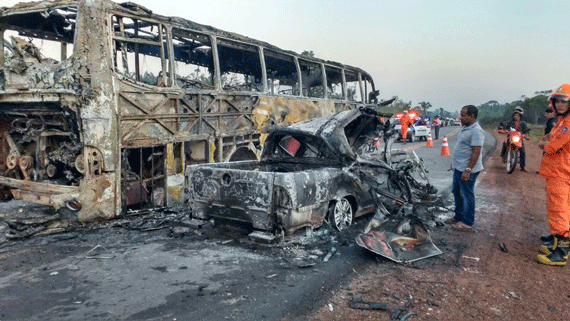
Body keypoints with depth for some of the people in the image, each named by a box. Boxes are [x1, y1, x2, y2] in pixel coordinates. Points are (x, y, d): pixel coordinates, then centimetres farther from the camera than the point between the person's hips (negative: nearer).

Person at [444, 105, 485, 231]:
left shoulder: (476, 131, -20)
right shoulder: (465, 128, 12)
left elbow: (476, 152, -25)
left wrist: (468, 170, -28)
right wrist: (454, 164, 24)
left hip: (467, 170, -10)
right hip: (458, 168, 10)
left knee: (467, 195, -1)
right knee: (456, 192, 19)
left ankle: (467, 223, 10)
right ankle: (459, 217, 33)